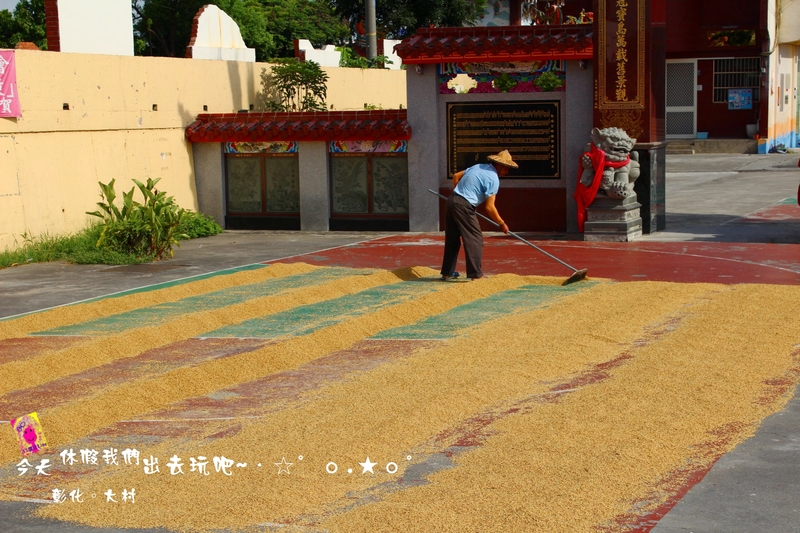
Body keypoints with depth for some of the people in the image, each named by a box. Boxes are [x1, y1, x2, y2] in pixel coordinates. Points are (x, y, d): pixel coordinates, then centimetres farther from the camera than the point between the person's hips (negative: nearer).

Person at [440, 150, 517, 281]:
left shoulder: (479, 167, 14)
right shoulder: (493, 179, -10)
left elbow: (456, 176, 22)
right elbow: (490, 207, -13)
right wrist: (502, 224, -2)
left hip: (451, 201, 9)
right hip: (464, 206, -9)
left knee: (452, 239, 16)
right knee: (475, 239, -1)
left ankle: (447, 272, 23)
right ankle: (475, 274, -3)